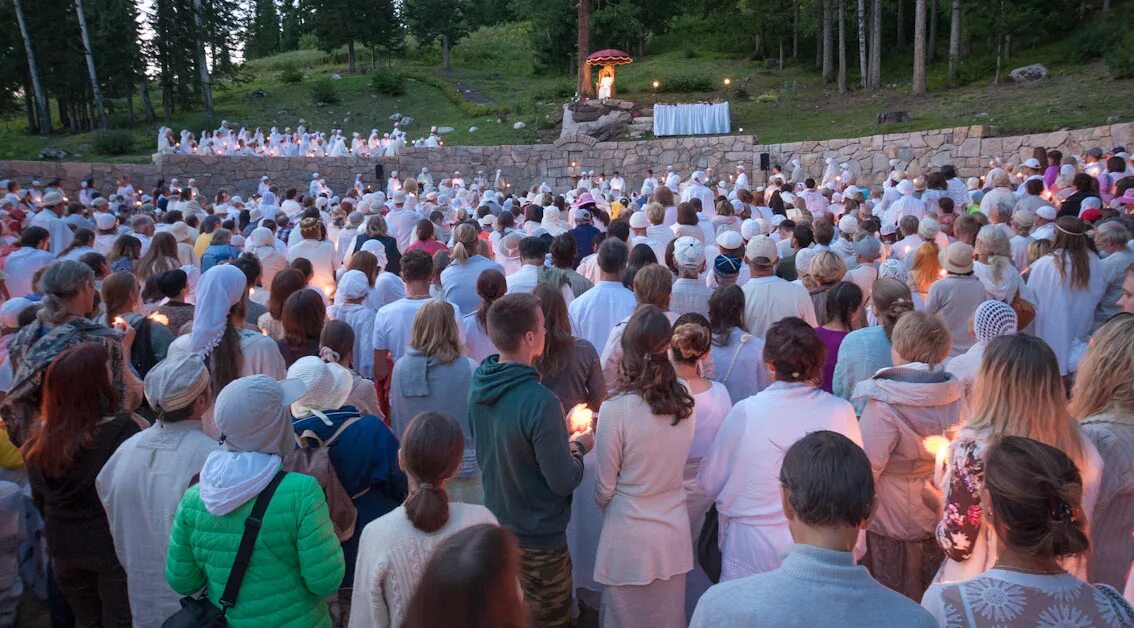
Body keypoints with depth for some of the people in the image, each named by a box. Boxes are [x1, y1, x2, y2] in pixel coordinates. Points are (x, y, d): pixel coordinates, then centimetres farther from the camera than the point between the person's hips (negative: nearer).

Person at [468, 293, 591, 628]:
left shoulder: (478, 387, -8)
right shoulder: (540, 402, -32)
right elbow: (563, 482, -24)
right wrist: (578, 447, -4)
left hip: (496, 529, 7)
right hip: (539, 541, -7)